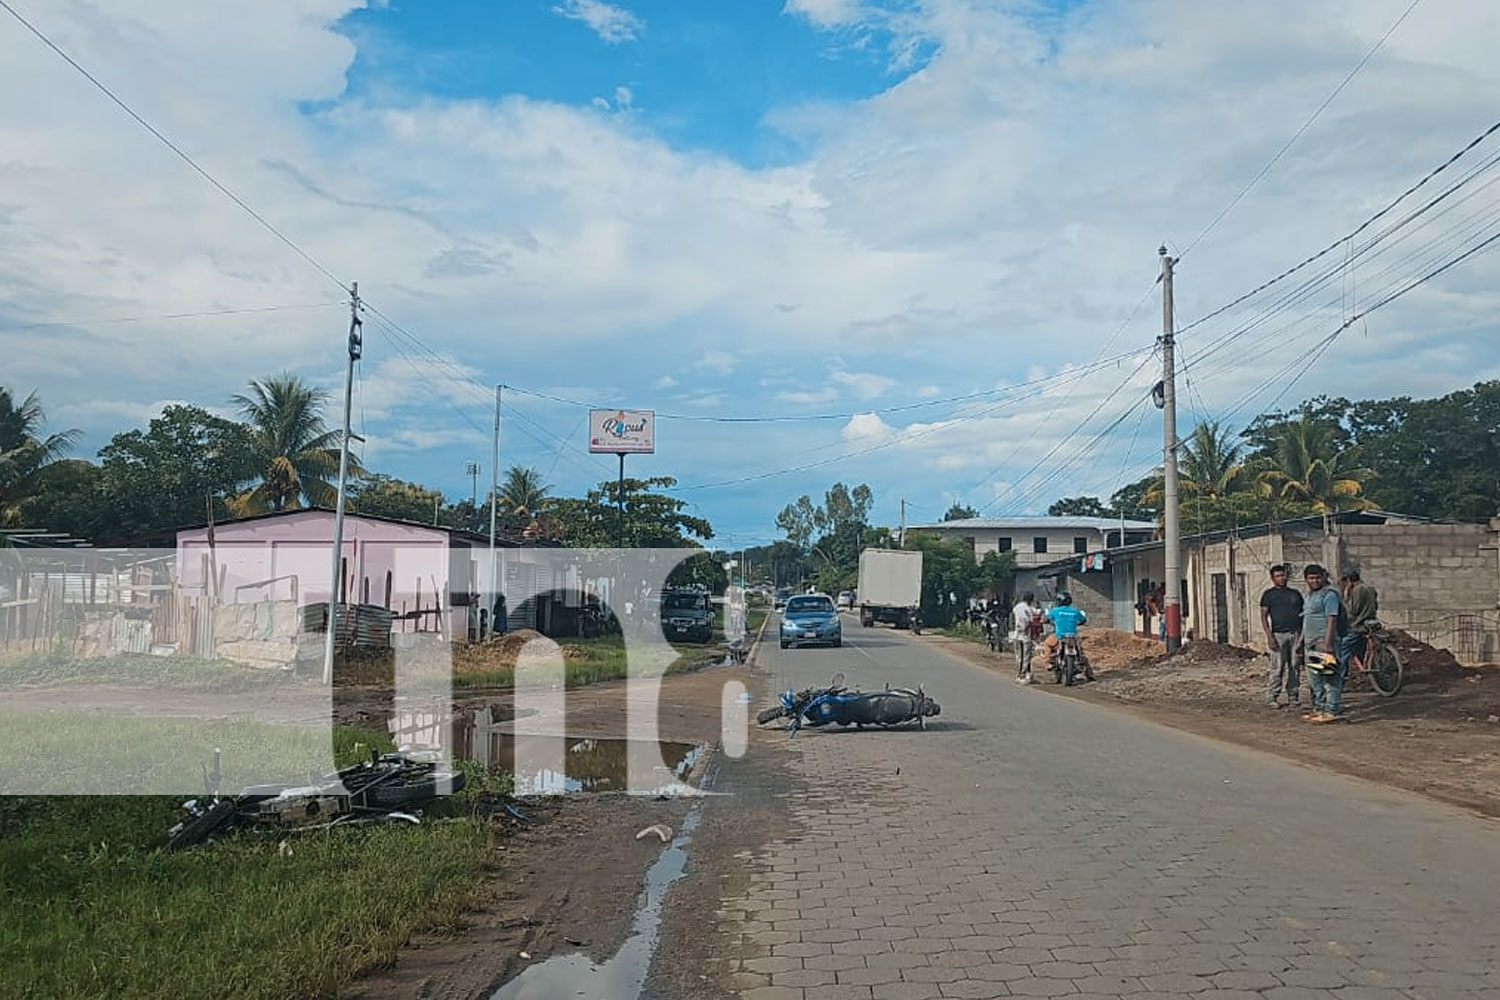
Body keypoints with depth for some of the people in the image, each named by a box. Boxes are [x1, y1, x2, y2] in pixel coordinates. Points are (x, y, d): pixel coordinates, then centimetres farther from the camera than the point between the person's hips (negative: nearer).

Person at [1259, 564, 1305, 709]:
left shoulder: (1295, 594, 17)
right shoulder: (1269, 594, 6)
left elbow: (1303, 615, 18)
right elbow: (1263, 617, 1)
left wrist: (1303, 635, 7)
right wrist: (1269, 636, -10)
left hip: (1296, 634, 4)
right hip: (1278, 634, -4)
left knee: (1295, 668, 3)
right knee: (1277, 668, -7)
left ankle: (1293, 697, 10)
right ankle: (1271, 697, -1)